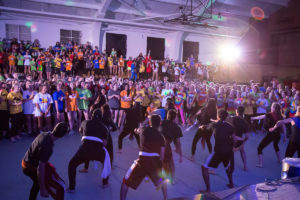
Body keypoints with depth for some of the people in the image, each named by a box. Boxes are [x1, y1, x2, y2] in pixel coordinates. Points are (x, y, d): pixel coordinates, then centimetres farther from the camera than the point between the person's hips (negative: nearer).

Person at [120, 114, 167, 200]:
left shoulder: (144, 130, 7)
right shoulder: (161, 137, 11)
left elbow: (137, 131, 32)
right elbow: (162, 155, 8)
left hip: (143, 160, -3)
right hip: (155, 161, 3)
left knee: (126, 182, 13)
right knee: (162, 179, 34)